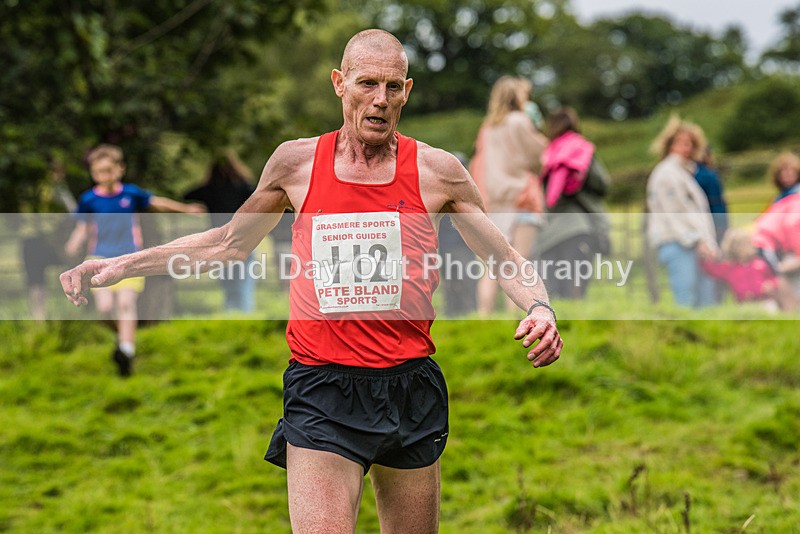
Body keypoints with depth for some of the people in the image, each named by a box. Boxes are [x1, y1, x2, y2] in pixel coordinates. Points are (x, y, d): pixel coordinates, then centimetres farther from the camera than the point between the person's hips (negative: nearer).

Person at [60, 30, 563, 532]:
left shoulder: (436, 170, 2)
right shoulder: (296, 162, 4)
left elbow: (504, 257, 11)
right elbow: (229, 243, 18)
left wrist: (539, 307, -10)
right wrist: (122, 265, 14)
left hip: (410, 391, 1)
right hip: (322, 394, -1)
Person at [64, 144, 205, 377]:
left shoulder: (131, 193, 2)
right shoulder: (88, 200, 0)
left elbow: (157, 202, 15)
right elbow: (82, 228, 7)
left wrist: (187, 209, 16)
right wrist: (73, 246, -12)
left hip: (129, 257, 0)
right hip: (100, 258, 0)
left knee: (126, 303, -15)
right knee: (105, 306, -11)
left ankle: (127, 349, -14)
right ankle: (124, 330, 20)